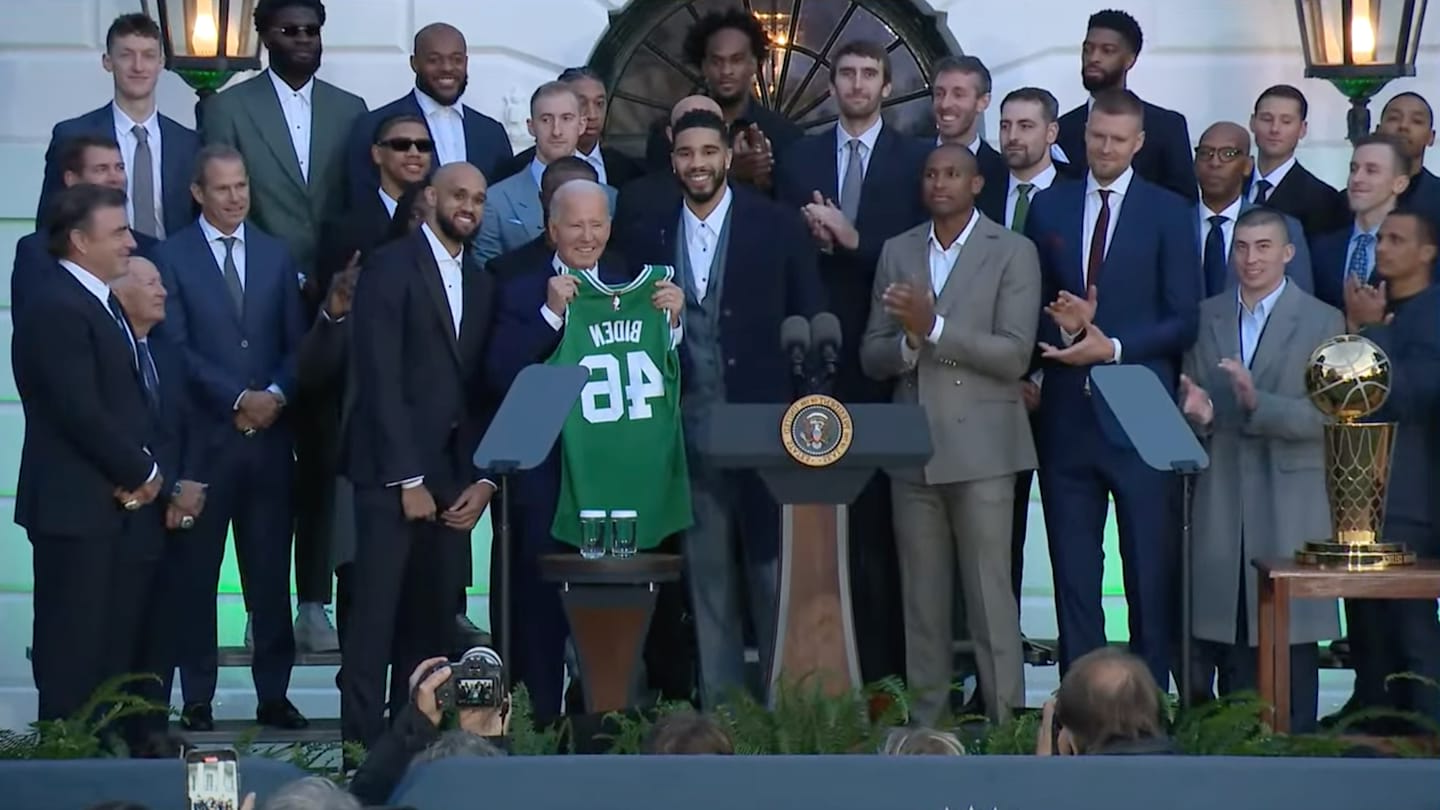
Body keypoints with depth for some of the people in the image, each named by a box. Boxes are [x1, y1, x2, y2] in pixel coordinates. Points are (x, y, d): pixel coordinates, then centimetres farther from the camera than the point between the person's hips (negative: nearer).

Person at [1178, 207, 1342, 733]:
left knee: (1291, 630, -2)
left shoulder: (1322, 323, 1)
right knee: (1225, 626, 3)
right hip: (1221, 502, 3)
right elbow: (1190, 400, 13)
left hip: (1290, 503, -3)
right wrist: (1196, 413, -10)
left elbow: (1324, 416, -8)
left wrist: (1257, 402, -21)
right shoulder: (1206, 317, 12)